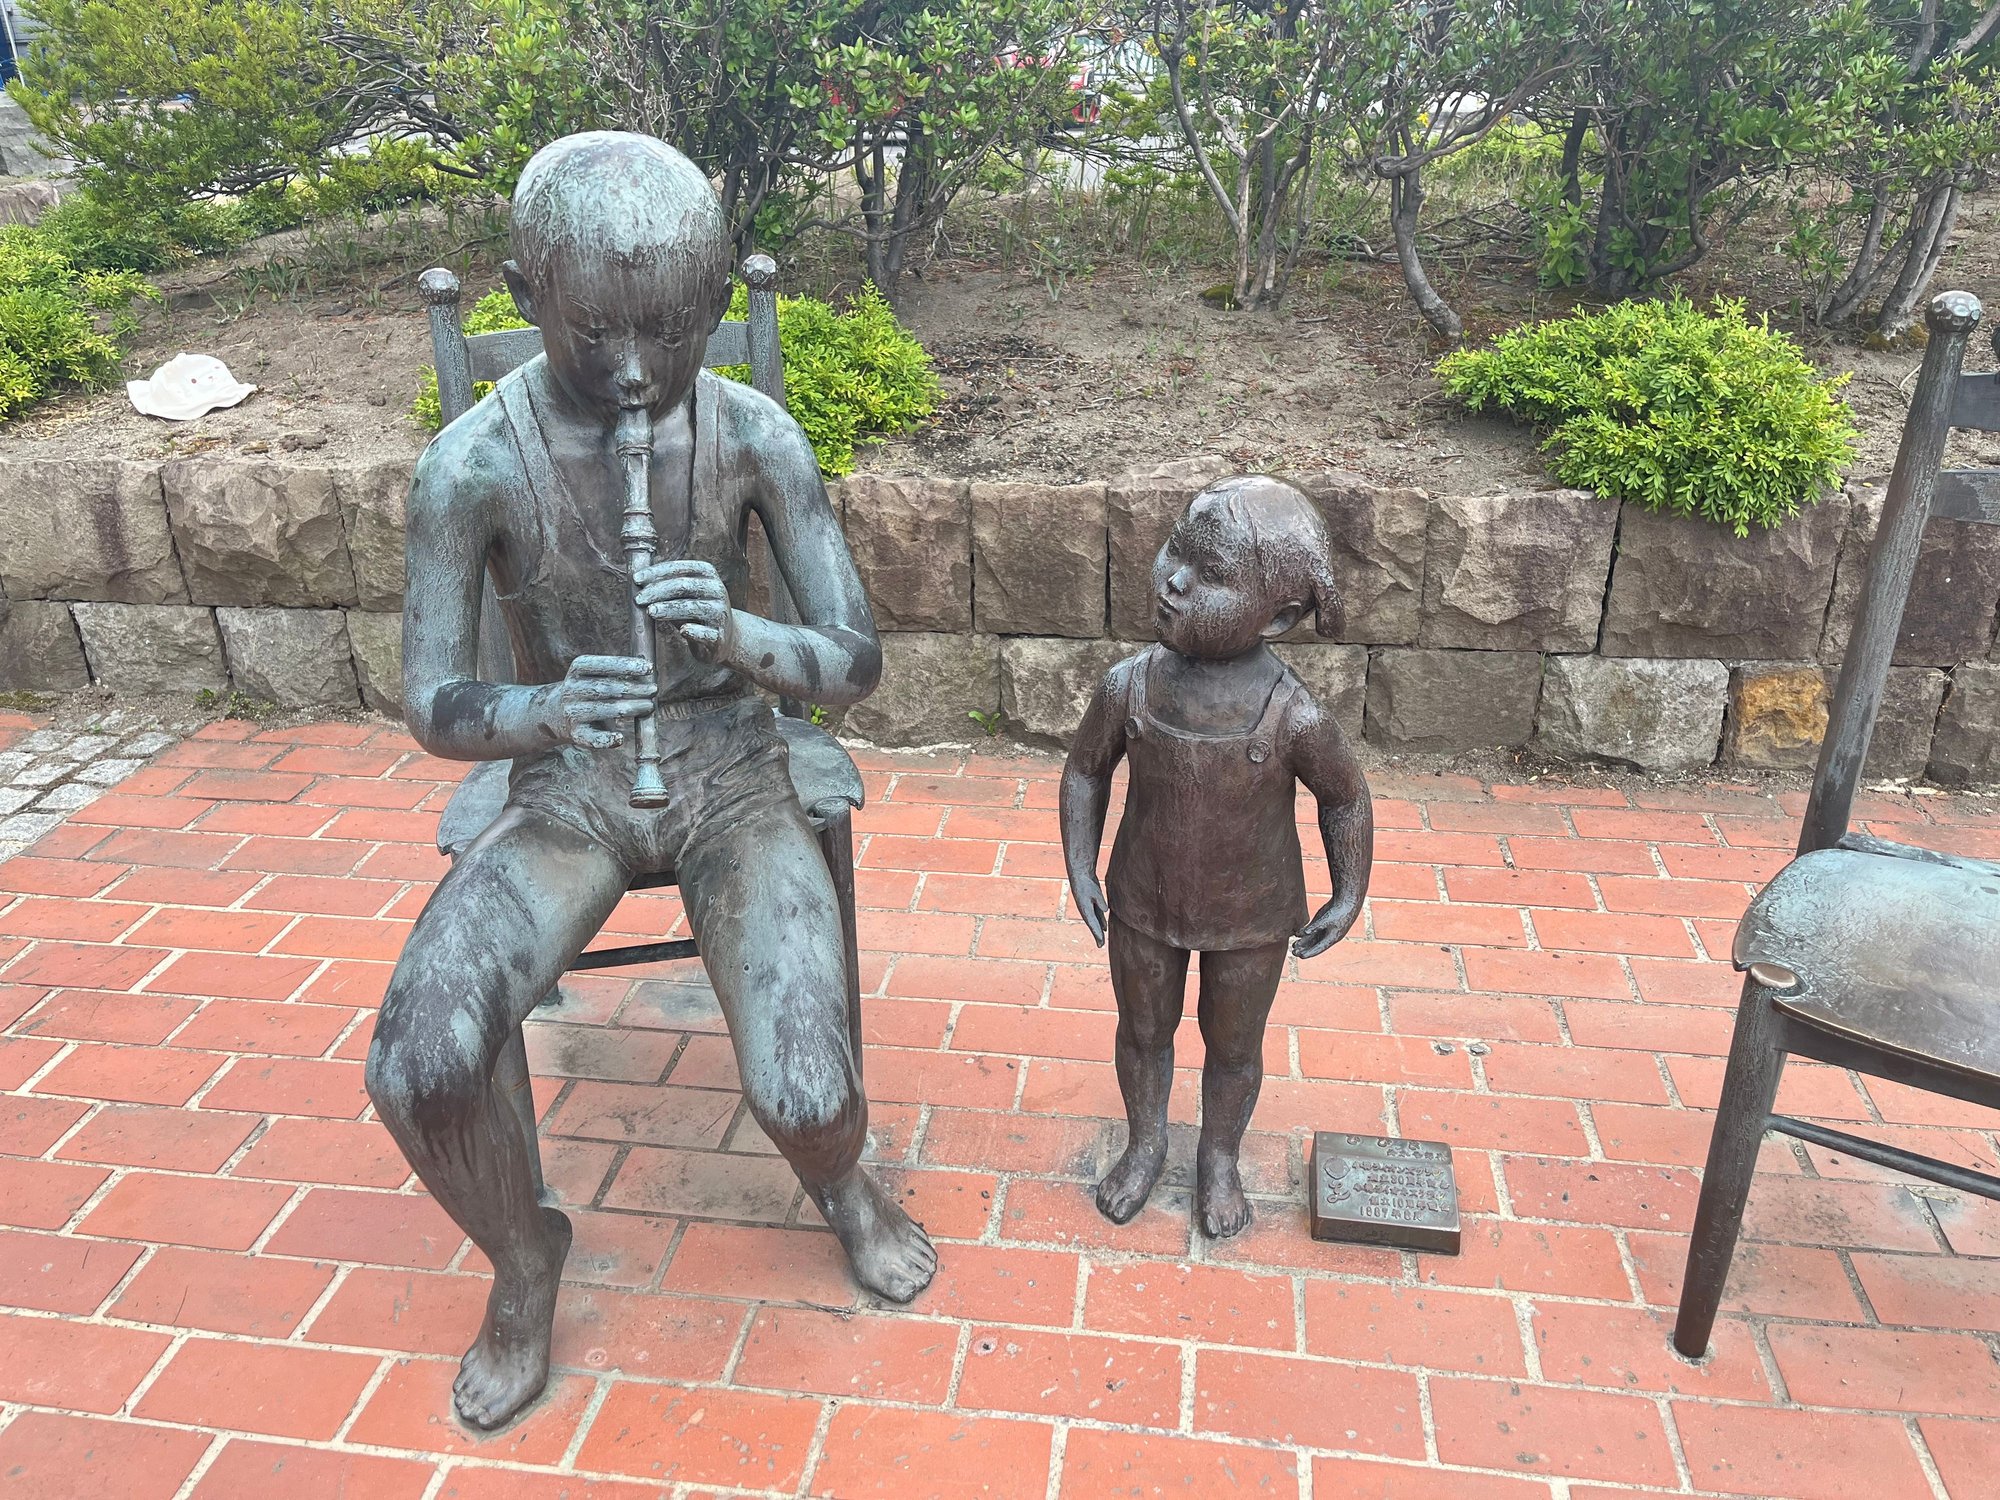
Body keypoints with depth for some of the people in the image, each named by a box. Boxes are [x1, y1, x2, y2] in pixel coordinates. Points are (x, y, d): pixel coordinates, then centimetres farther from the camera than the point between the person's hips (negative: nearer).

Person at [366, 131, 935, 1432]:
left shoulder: (757, 435, -13)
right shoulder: (474, 463, -15)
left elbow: (858, 663, -11)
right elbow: (432, 707, -9)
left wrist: (745, 638, -33)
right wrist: (542, 712, -32)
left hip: (733, 785, 0)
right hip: (566, 797, 1)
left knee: (803, 1095, -21)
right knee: (421, 1060, -26)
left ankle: (843, 1181, 20)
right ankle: (525, 1253, 10)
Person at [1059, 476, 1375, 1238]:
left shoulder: (1295, 719, -29)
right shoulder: (1129, 687, -23)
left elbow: (1345, 801, -9)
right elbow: (1085, 771, -5)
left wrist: (1349, 897, -5)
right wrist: (1080, 870, -8)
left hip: (1251, 920, -1)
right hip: (1143, 905, 2)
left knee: (1233, 1047, 22)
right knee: (1143, 1032, 24)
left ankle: (1220, 1158, 51)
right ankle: (1145, 1143, 53)